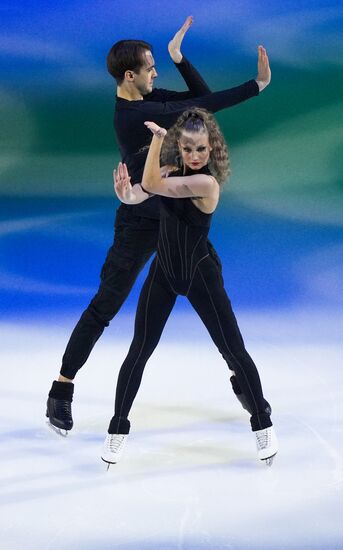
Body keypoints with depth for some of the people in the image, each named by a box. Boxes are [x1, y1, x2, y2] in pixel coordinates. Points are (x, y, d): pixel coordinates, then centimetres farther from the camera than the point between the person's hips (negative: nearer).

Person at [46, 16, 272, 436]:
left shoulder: (147, 98, 2)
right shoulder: (135, 114, -24)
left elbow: (201, 97, 3)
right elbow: (203, 107, -25)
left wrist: (178, 57, -8)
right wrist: (257, 85, -21)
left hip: (178, 218, 8)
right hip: (140, 224, -8)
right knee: (102, 309, -2)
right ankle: (62, 390, 7)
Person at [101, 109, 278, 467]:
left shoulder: (206, 182, -24)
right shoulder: (174, 170, -2)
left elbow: (151, 185, -29)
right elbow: (137, 196, -8)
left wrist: (158, 137, -25)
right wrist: (123, 192, -31)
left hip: (200, 276, -5)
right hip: (163, 273, 5)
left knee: (234, 351, 1)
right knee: (139, 352, 4)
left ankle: (263, 425, 19)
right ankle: (118, 429, 15)